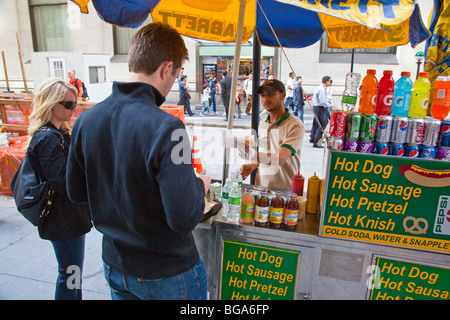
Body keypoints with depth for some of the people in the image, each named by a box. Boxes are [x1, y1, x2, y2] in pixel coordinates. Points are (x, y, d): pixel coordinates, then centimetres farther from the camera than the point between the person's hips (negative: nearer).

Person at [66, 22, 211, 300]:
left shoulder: (86, 120, -9)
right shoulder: (165, 128, -29)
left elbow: (76, 192, 2)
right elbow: (184, 219, -28)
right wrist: (200, 185, -10)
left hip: (116, 266, 6)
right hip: (168, 273, -5)